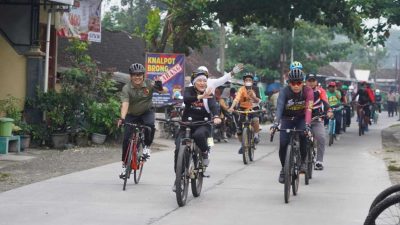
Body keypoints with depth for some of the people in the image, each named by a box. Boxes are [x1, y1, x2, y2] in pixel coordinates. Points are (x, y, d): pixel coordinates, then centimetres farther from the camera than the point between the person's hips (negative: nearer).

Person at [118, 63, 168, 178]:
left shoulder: (149, 84, -17)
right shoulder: (126, 88, -19)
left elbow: (165, 91, -27)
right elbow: (125, 104, -31)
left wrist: (160, 88, -51)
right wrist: (122, 118, -48)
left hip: (147, 112, 0)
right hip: (132, 115, 0)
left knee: (150, 125, -34)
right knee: (126, 139, -9)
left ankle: (147, 146, -7)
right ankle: (124, 164, 7)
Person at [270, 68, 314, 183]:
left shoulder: (308, 91, -21)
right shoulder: (284, 91, -22)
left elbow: (308, 109, -32)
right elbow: (279, 107, -34)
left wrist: (307, 125, -46)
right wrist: (276, 123, -50)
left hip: (301, 119, 0)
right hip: (287, 119, 1)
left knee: (303, 135, -29)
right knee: (283, 144, -13)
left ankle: (302, 162, -6)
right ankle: (283, 169, 9)